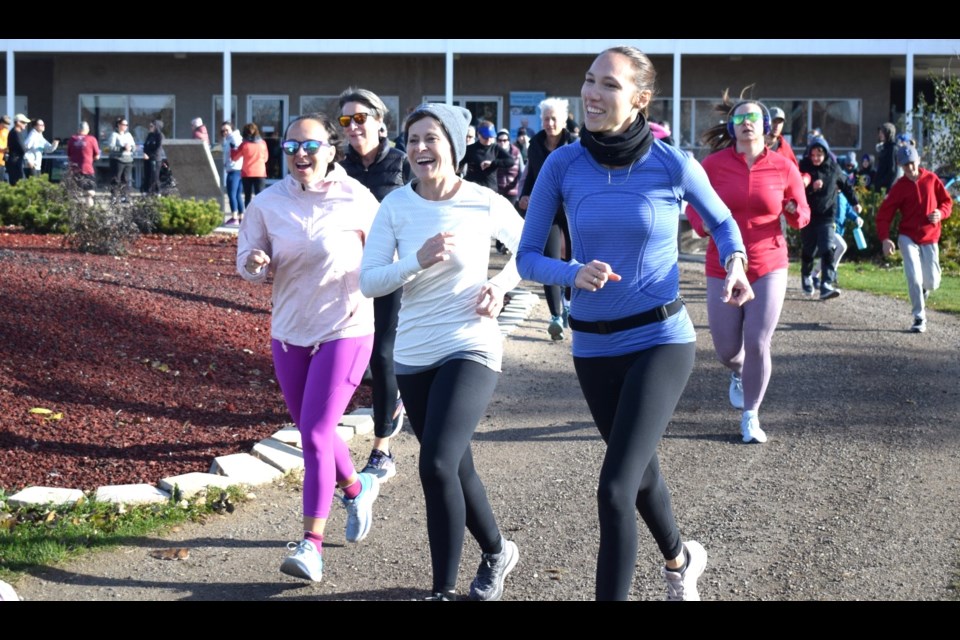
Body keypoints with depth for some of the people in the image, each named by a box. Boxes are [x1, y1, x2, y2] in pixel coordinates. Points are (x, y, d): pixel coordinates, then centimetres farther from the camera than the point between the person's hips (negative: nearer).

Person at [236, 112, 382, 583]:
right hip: (289, 332, 5)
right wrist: (254, 264, -20)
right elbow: (249, 262, 3)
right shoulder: (268, 203, -3)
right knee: (313, 432, 17)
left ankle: (311, 544, -5)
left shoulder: (356, 200, -11)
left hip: (344, 331, -5)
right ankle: (357, 488, 46)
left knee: (315, 435, -12)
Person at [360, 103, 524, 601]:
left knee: (437, 465, -21)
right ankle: (497, 551, 43)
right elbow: (368, 282, -8)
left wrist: (501, 284, -7)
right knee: (455, 467, 18)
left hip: (470, 348, -4)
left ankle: (443, 589, -7)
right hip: (413, 355, 4)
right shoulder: (396, 205, -5)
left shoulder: (485, 203, -9)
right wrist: (418, 260, -23)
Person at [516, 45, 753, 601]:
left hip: (661, 341, -4)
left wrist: (735, 264, -12)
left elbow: (722, 221, 8)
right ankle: (680, 558, 53)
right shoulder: (563, 165, -8)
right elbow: (527, 257, -4)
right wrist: (574, 274, -24)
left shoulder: (674, 165, -12)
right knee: (640, 470, 24)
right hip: (594, 347, 4)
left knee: (615, 488, -17)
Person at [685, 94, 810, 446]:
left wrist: (795, 212, -18)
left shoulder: (783, 167, -4)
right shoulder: (714, 164, -6)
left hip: (769, 267, 0)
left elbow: (801, 215, 5)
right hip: (723, 269, 1)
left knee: (758, 344, -7)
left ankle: (750, 416, 11)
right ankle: (738, 374, 45)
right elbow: (694, 204, 6)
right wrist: (703, 224, -15)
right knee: (726, 349, 6)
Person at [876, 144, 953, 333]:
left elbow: (947, 201, 8)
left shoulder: (931, 179, -1)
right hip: (908, 238, -2)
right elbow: (884, 214, -8)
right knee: (914, 278, -15)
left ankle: (923, 289, 40)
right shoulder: (899, 187, -6)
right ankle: (919, 318, -2)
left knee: (932, 283, 2)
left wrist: (941, 213, -15)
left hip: (930, 239, 2)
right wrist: (885, 239, -21)